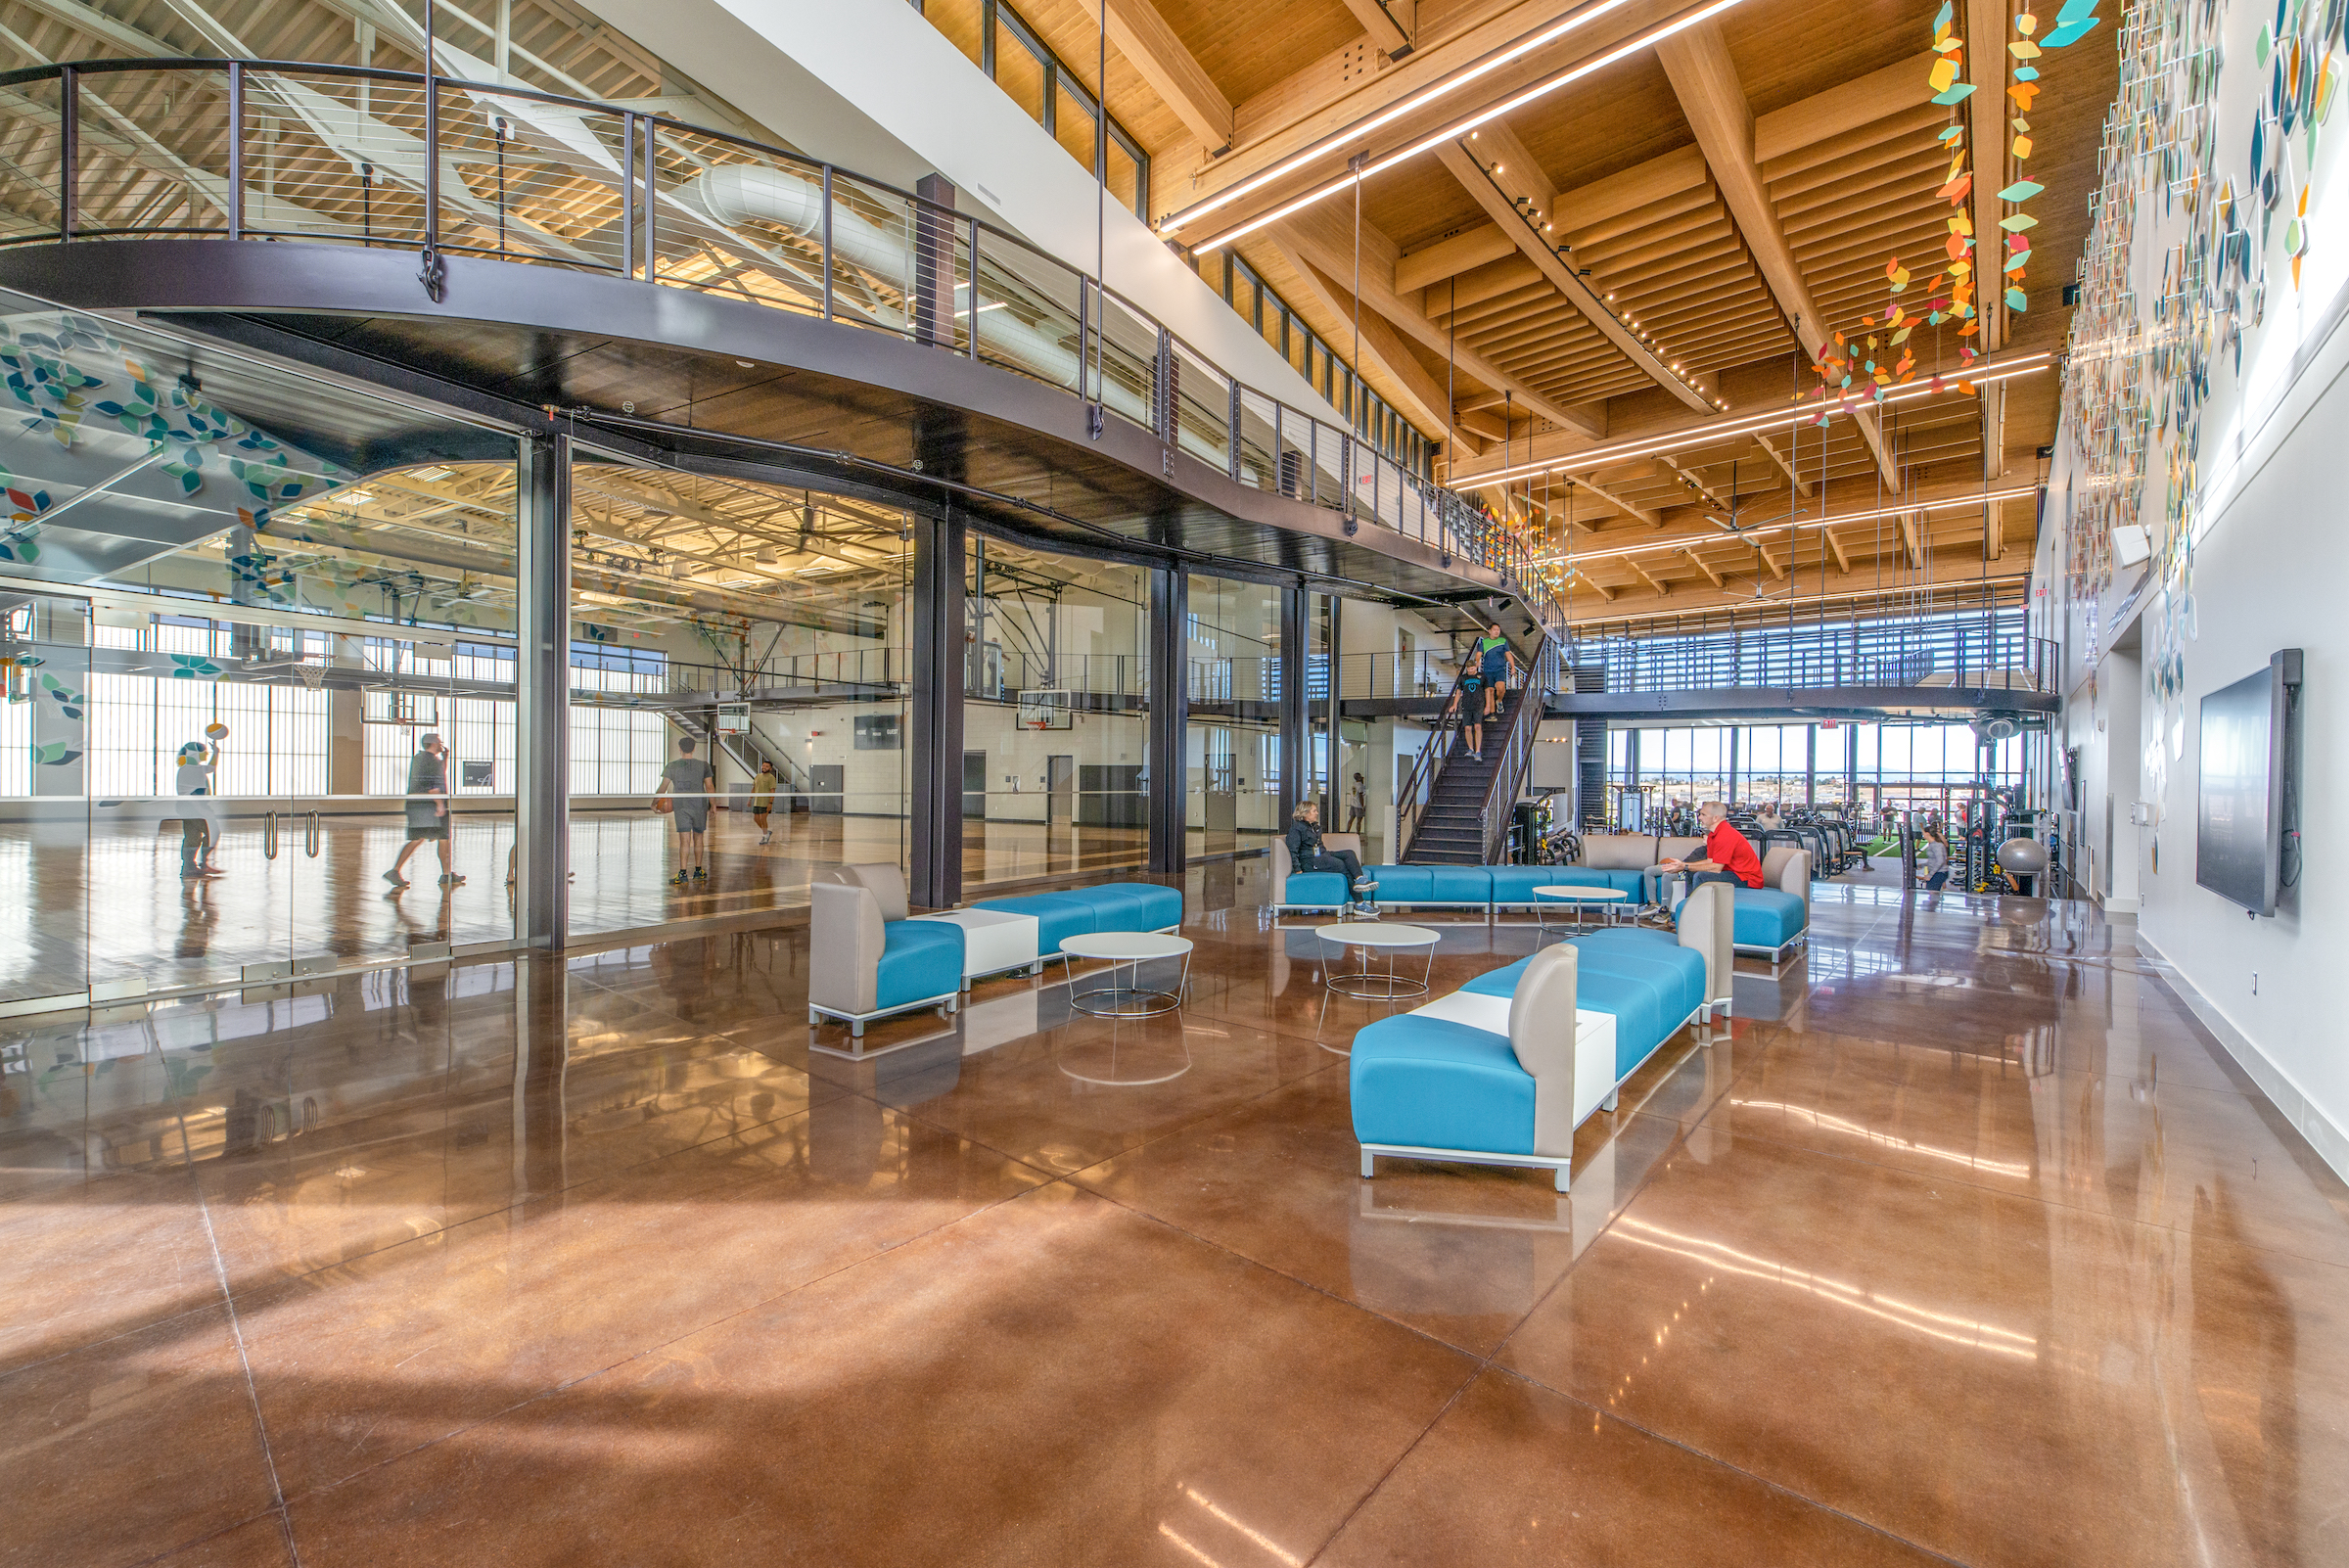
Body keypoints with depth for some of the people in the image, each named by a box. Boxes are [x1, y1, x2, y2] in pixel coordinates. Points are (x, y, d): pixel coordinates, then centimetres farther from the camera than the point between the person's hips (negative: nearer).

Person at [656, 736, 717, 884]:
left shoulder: (671, 766, 0)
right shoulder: (704, 765, 2)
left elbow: (663, 788, 2)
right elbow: (709, 788, 1)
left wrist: (654, 801, 16)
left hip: (680, 807, -1)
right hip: (700, 805, 1)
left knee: (684, 840, -4)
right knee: (698, 838, 13)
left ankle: (683, 873, -11)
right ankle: (698, 870, 21)